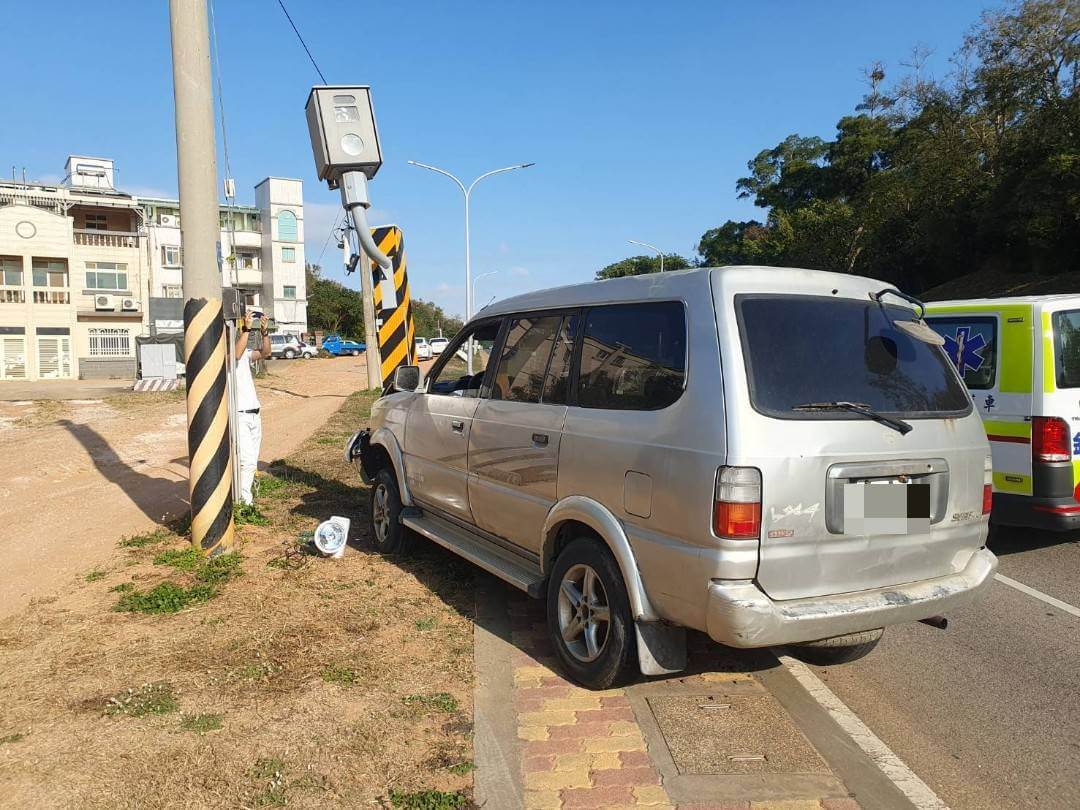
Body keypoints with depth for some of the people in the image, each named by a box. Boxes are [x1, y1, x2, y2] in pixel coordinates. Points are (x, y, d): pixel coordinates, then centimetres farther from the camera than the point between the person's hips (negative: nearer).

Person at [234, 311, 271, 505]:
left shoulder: (245, 353, 14)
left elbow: (265, 353, 5)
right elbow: (236, 355, -26)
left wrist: (264, 332, -8)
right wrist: (246, 329, -24)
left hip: (254, 414, 8)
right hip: (238, 415, -8)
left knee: (252, 461, 8)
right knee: (246, 461, -13)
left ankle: (244, 495, 16)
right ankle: (244, 501, -7)